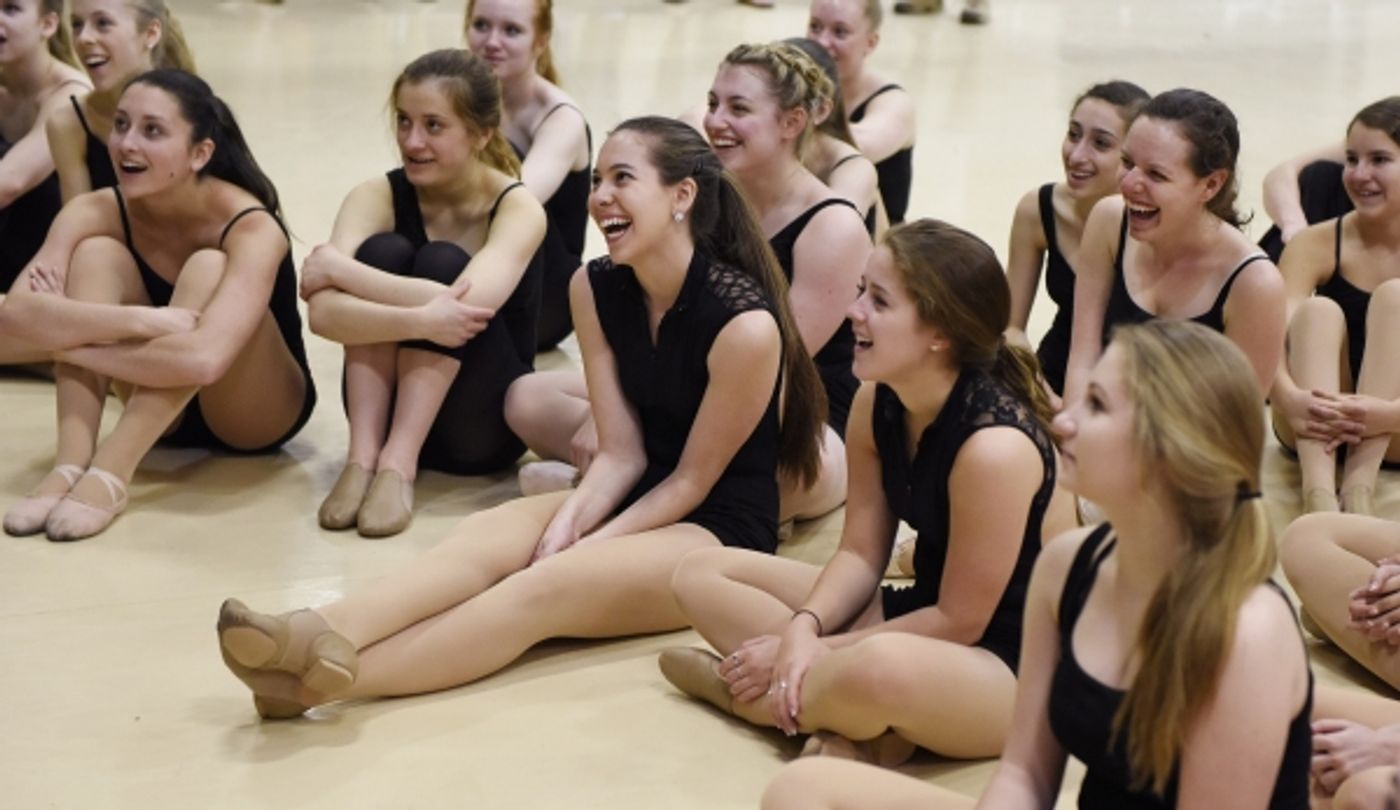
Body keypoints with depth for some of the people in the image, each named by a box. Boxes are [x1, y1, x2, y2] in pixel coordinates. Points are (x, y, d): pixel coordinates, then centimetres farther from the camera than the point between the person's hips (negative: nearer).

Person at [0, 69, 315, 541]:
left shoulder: (250, 229, -28)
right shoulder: (96, 212, -15)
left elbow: (205, 359, -45)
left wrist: (70, 337, -35)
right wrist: (145, 320, -43)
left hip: (260, 413, -4)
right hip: (162, 412, 4)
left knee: (208, 269, -30)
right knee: (96, 253, -19)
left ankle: (110, 475, -37)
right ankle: (71, 465, -31)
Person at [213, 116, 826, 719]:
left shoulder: (745, 323, -19)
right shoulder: (596, 289, 0)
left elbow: (693, 480, -12)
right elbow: (621, 454, -3)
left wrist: (588, 549, -18)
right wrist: (569, 523, -21)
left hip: (723, 533, -6)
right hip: (634, 505, 6)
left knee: (546, 586, -31)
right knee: (492, 531, -24)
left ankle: (329, 678, -46)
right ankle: (325, 634, -49)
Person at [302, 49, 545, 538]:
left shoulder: (518, 208, -14)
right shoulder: (379, 196, -9)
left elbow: (464, 305, -35)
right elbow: (323, 312, -27)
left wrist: (336, 268, -27)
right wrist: (419, 320, -43)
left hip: (484, 426, -2)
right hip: (389, 410, 2)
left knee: (442, 264, -24)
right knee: (384, 252, -21)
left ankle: (400, 464, -31)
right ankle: (362, 456, -26)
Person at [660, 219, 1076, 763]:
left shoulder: (994, 447, -28)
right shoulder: (877, 402, -4)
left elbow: (961, 621, -21)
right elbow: (860, 553, 0)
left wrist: (820, 652, -16)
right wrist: (804, 628, -20)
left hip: (1014, 661, -9)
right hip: (928, 617, 9)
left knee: (884, 668, -44)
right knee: (703, 575, 2)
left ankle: (738, 689, -12)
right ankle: (852, 723, -16)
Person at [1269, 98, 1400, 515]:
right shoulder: (1315, 244, -4)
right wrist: (1289, 399, -42)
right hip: (1316, 433, 0)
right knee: (1319, 310, -24)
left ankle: (1359, 487, -36)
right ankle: (1318, 493, -46)